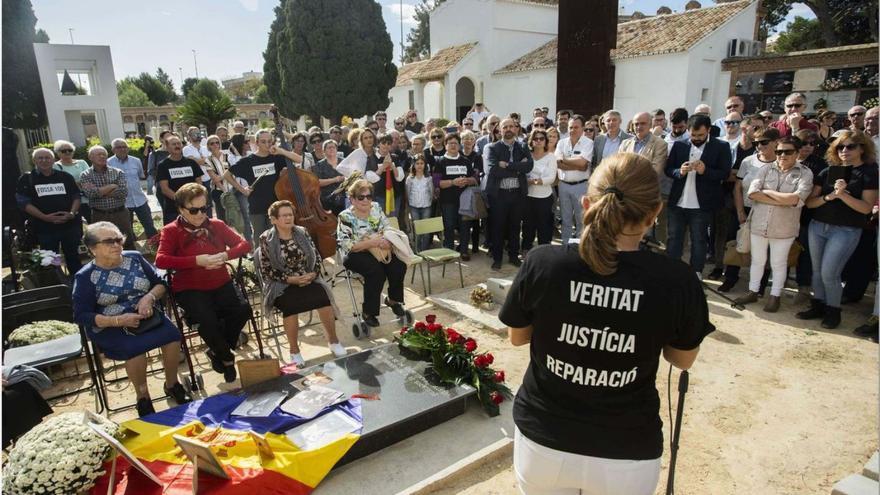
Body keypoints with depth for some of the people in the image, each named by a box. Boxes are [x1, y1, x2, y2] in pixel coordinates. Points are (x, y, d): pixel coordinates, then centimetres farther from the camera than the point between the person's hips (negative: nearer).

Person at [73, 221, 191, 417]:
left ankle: (172, 384, 1)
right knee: (135, 348, -33)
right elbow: (81, 316, -8)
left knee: (173, 336, -25)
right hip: (109, 327, -3)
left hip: (146, 316, 3)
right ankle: (142, 396, -6)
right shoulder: (85, 276, -5)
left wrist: (149, 297, -16)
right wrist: (118, 320, -22)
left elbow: (161, 284, 7)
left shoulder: (135, 258, 4)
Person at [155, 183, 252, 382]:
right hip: (189, 289, -3)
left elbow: (244, 244, 5)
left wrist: (225, 256, -15)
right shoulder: (171, 231, -2)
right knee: (207, 319, -29)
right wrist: (197, 261, -24)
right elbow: (161, 260, -15)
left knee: (243, 309, -21)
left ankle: (217, 352, 5)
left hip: (220, 284, 4)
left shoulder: (216, 225, 8)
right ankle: (227, 357, 2)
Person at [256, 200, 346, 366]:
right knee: (291, 304, -33)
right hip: (281, 285, -3)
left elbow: (316, 257, 8)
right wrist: (290, 279, -17)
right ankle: (294, 350, -14)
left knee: (323, 297, -25)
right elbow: (266, 271, -7)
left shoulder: (302, 233, 7)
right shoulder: (266, 239, -3)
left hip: (307, 279, 3)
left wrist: (312, 274, -12)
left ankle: (333, 340, -5)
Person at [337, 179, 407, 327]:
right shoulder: (345, 217, -11)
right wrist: (371, 242, -26)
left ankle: (393, 299, 9)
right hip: (355, 255, -5)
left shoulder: (376, 208, 5)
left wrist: (387, 241, -15)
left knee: (399, 266, -19)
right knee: (377, 271, -32)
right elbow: (347, 246, -18)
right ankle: (368, 312, -13)